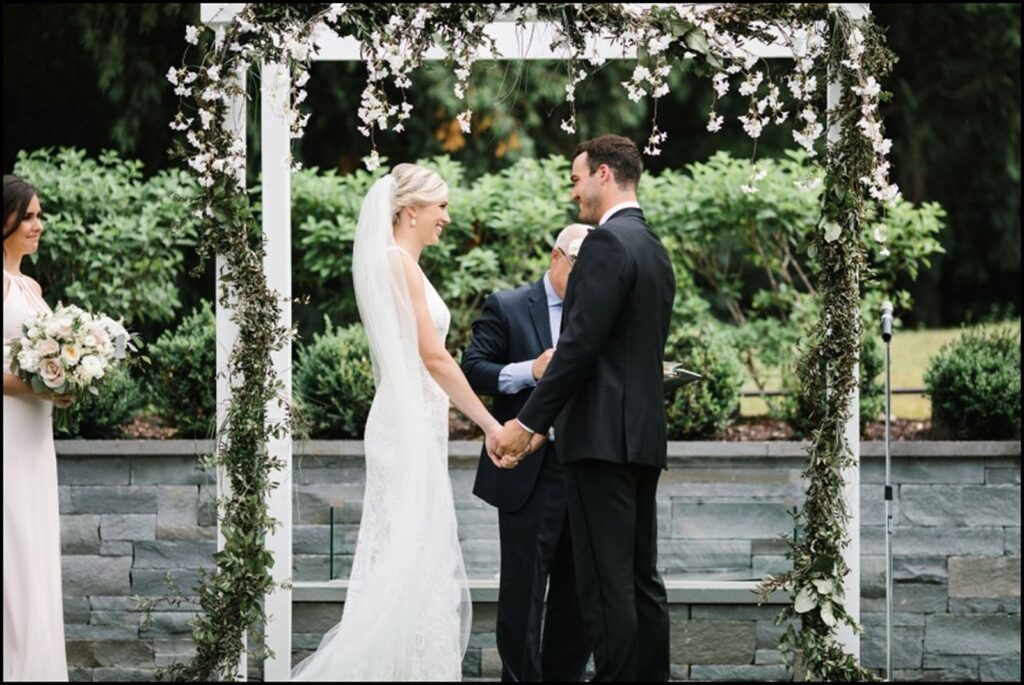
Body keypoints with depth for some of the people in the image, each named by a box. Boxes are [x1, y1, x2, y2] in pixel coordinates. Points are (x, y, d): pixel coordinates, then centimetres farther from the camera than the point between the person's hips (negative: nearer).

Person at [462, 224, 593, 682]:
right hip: (529, 474, -4)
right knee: (524, 590, -1)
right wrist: (530, 370, -20)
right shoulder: (507, 308, 1)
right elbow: (473, 369, -6)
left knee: (580, 592, 10)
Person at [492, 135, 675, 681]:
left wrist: (527, 422, -14)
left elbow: (580, 344, -18)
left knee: (606, 581, -9)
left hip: (603, 436, -10)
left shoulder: (607, 243, -11)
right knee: (641, 578, 10)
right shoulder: (655, 250, 18)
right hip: (643, 434, 10)